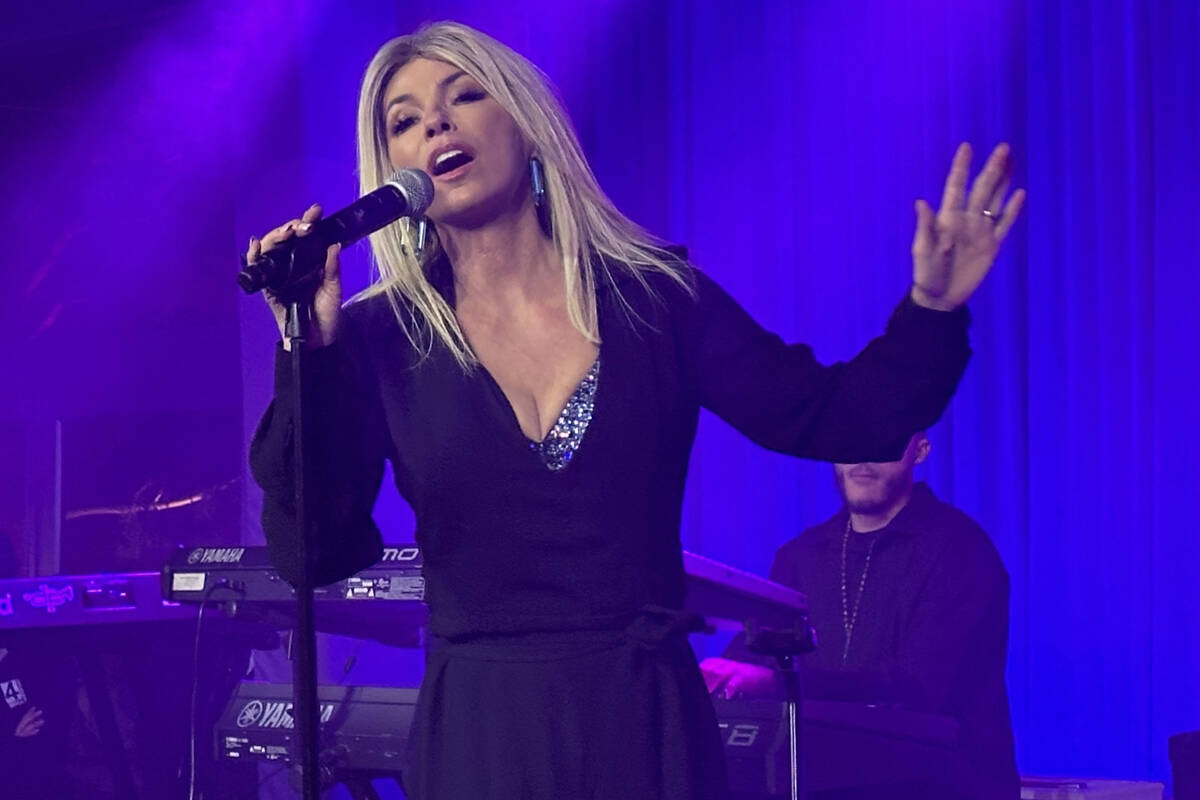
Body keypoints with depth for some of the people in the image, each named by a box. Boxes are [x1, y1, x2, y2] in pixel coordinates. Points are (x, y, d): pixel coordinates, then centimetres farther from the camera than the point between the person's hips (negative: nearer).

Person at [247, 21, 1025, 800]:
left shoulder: (657, 296, 1)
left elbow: (834, 418, 3)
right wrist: (310, 352, -19)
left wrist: (931, 309, -12)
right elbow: (313, 553, -10)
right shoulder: (379, 340, -2)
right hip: (481, 733, -1)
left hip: (649, 726, 1)